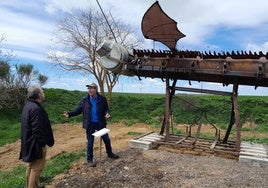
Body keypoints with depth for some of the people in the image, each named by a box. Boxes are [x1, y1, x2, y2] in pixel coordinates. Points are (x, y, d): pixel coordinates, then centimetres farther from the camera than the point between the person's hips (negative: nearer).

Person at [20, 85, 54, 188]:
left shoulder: (28, 106, 9)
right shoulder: (36, 108, -25)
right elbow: (37, 130, -27)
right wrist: (42, 143, -18)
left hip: (29, 142, 11)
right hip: (36, 144, -11)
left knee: (31, 166, 21)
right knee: (37, 168, 1)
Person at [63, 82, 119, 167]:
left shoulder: (102, 99, -7)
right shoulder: (85, 100, -7)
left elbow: (106, 109, 2)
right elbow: (78, 110, -1)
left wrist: (107, 113, -20)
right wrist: (69, 114, -16)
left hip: (100, 123, 1)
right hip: (90, 124, -1)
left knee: (106, 139, 15)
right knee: (90, 143, 8)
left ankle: (110, 153, 39)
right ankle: (89, 159, 25)